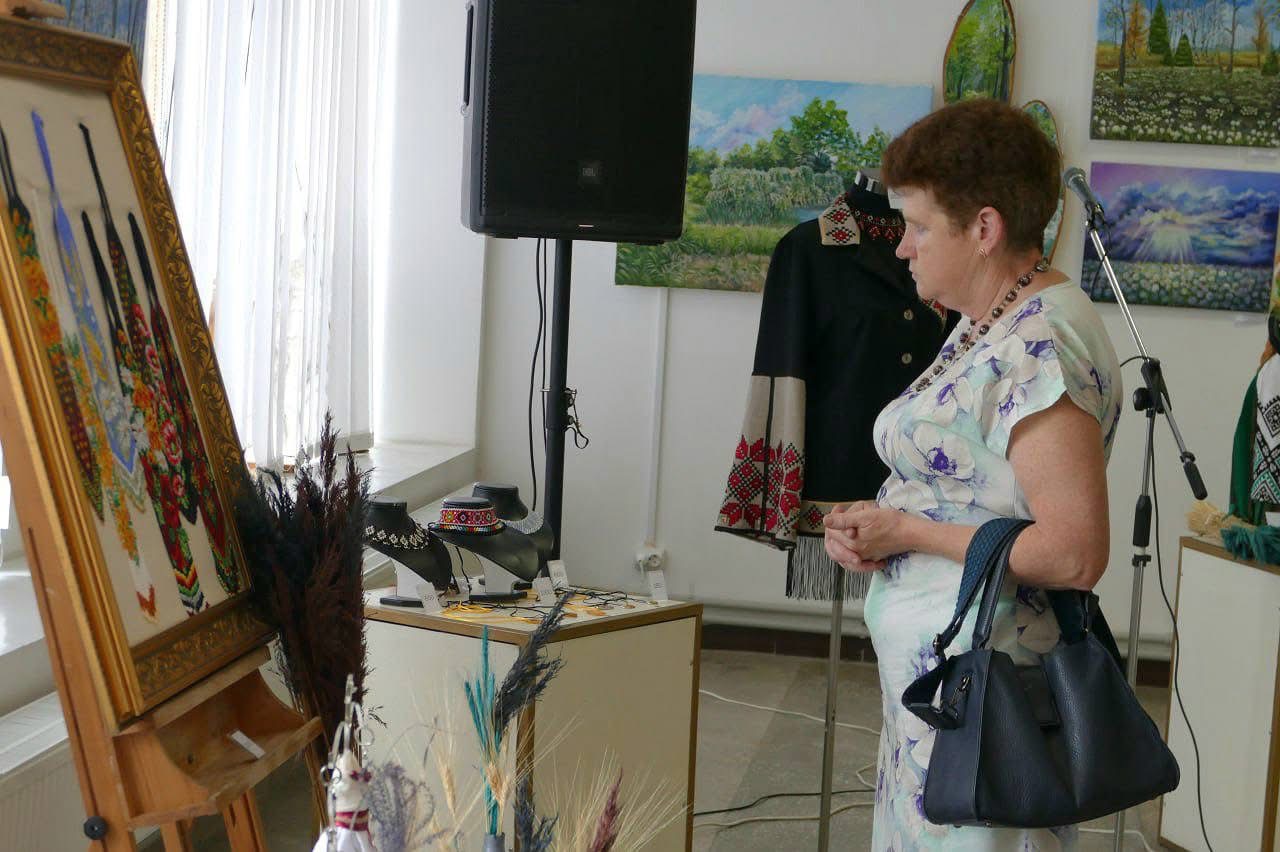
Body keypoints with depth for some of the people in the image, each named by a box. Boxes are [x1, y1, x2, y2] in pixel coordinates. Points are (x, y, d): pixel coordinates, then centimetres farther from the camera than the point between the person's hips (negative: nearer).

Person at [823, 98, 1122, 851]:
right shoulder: (979, 324, 11)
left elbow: (1075, 553, -25)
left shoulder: (1042, 345, -20)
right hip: (927, 665, 9)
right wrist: (866, 522, 1)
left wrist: (906, 531, -16)